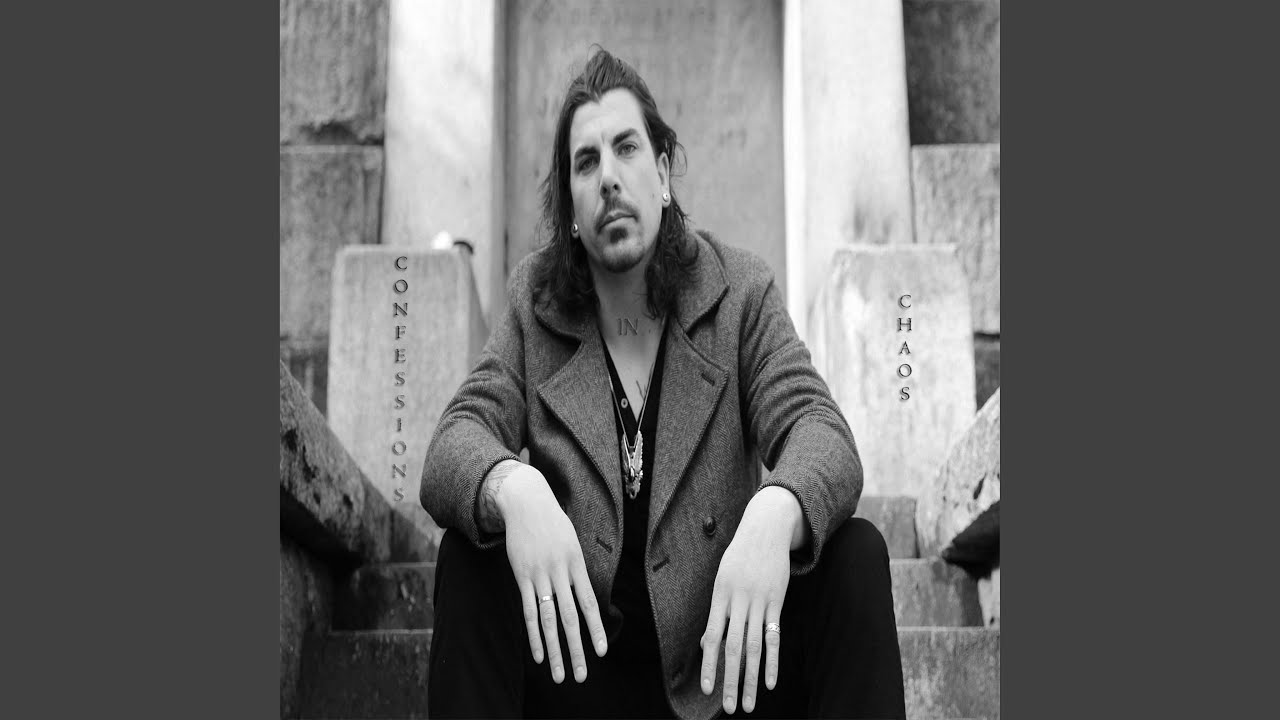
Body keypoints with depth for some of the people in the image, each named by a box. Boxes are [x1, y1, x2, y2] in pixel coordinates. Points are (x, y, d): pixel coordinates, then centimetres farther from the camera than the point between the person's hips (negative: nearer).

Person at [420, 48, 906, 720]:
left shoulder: (741, 290, -2)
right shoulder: (534, 301, 1)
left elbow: (820, 431, -13)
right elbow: (452, 444, -9)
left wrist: (775, 513, -38)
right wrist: (512, 488, -35)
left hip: (721, 657, 0)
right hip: (575, 660, 1)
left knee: (857, 556, -24)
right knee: (469, 557, -25)